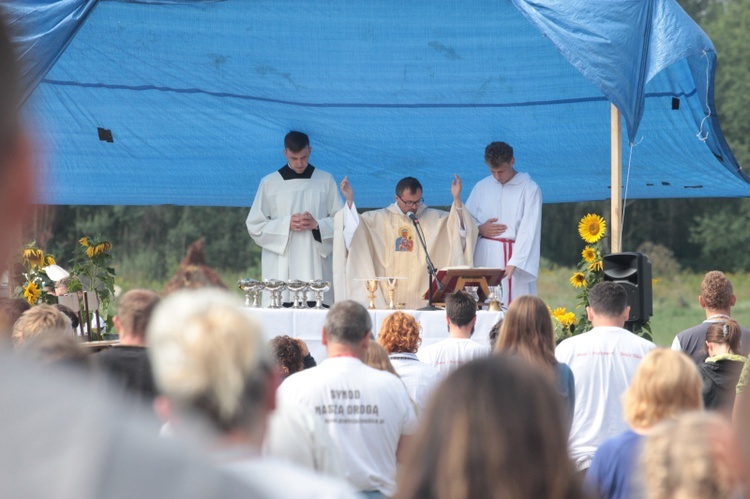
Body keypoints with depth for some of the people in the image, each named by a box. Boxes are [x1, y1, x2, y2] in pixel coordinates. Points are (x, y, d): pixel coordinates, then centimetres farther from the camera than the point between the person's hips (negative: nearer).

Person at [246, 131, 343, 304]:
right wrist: (286, 224, -10)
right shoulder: (269, 183, 7)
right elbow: (255, 225, 5)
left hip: (315, 267, 0)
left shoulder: (326, 181, 9)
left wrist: (317, 225, -11)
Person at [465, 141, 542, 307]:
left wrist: (514, 263, -21)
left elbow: (529, 230, -10)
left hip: (514, 257, -4)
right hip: (485, 258, 4)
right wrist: (479, 229, -7)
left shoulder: (529, 189, -3)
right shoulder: (482, 187, 11)